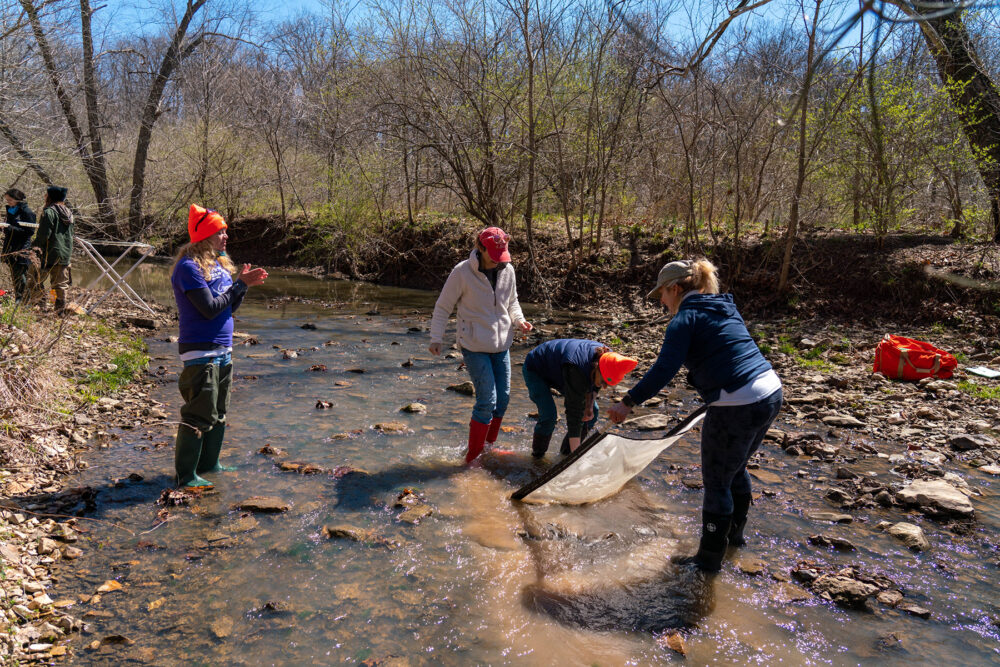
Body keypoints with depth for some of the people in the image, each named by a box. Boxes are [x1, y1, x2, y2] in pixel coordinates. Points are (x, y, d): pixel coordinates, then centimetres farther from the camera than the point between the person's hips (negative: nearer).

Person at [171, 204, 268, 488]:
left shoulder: (219, 263, 12)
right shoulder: (189, 267, -15)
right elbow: (210, 308, -21)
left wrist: (245, 285, -3)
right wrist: (240, 284, -14)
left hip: (223, 350, 9)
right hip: (200, 350, -9)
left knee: (218, 413, 18)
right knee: (199, 415, -4)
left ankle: (208, 464, 32)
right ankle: (185, 475, 8)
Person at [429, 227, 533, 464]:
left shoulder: (508, 270, 1)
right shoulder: (462, 272, -13)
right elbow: (443, 307, -5)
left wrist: (519, 320, -3)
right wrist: (436, 338, -10)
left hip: (501, 345, 6)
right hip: (475, 346, -6)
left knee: (503, 398, 10)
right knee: (487, 400, -9)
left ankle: (489, 445, 31)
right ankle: (472, 457, 6)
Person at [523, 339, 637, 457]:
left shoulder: (607, 357, -22)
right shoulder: (577, 372, -45)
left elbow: (594, 385, 2)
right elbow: (574, 414, -43)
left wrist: (589, 406, -14)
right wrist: (576, 456, -43)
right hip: (535, 371, -8)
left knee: (593, 411, 0)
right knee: (548, 415, -24)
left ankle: (567, 451, 14)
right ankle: (538, 454, 2)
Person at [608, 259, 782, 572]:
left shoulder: (686, 318, -9)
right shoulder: (725, 308, 15)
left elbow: (664, 370, -20)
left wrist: (628, 402, -19)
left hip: (737, 408, -9)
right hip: (771, 393, 9)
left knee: (717, 483, 7)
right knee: (736, 469, 28)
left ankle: (710, 557, 21)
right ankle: (735, 532, 47)